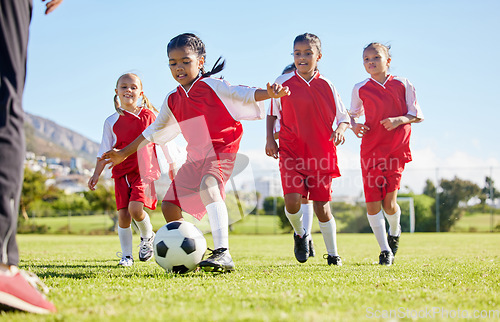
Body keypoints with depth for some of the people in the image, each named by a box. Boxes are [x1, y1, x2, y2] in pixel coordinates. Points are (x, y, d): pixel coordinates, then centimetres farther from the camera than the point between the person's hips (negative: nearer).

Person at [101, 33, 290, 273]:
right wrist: (124, 153, 25)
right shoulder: (173, 100, 12)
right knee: (169, 205, 8)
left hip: (221, 150, -8)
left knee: (208, 186, -36)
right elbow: (153, 131, 23)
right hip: (195, 157, 8)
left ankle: (222, 254, -44)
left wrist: (269, 93, -38)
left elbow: (241, 94, -18)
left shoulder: (211, 86, -5)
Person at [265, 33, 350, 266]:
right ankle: (300, 234, 17)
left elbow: (343, 117, 8)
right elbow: (273, 113, 15)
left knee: (322, 206, 0)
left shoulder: (326, 86, 3)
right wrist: (270, 139, 4)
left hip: (321, 153, 0)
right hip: (291, 152, 0)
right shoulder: (283, 83, 3)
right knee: (292, 200, -16)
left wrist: (340, 129, -13)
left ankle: (333, 254, 16)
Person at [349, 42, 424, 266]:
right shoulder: (360, 89, 7)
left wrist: (399, 119, -14)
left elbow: (417, 115, 5)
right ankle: (385, 250, 9)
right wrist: (354, 125, -1)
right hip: (370, 150, 1)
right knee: (372, 203, -5)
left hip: (396, 150, -1)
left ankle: (394, 231, 28)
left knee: (389, 203, -7)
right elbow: (353, 113, 21)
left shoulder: (403, 85, 4)